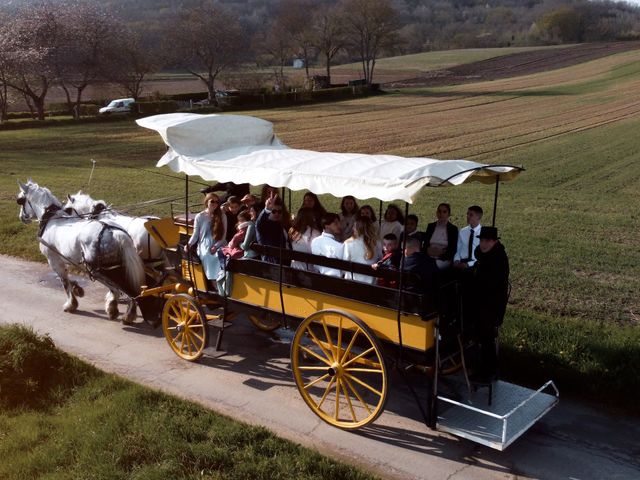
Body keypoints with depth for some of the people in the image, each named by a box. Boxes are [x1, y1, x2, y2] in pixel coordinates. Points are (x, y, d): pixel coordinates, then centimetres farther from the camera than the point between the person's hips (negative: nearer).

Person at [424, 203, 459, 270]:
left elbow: (453, 249, 2)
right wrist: (428, 250, -5)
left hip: (443, 260, -2)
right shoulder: (430, 226, 13)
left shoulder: (453, 229, 4)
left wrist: (442, 252, -11)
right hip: (429, 259, 2)